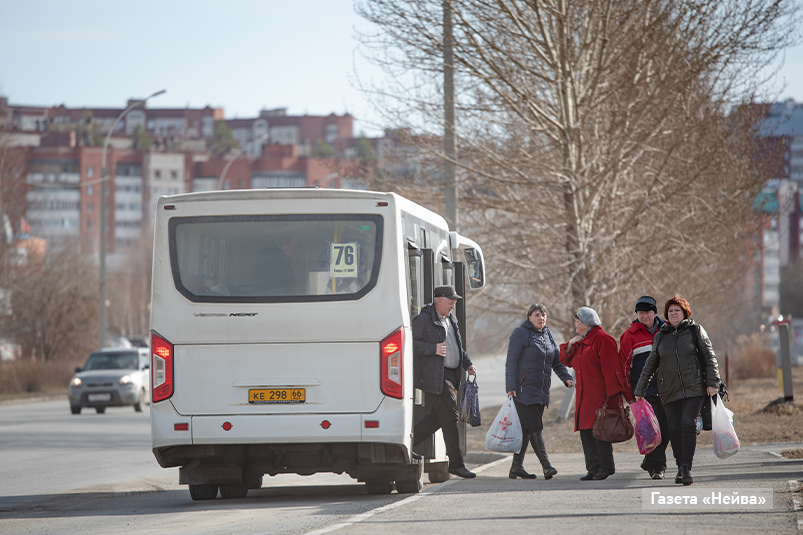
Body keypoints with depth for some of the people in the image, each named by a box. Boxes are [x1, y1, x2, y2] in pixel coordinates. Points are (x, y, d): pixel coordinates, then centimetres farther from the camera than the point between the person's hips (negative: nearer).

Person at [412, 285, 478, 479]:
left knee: (435, 418, 11)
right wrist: (433, 349, -22)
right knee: (450, 418, -8)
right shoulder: (424, 319, -9)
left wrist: (467, 364, 17)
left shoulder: (450, 320, 19)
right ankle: (455, 463, -4)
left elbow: (458, 346, 30)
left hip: (450, 375, 9)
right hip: (435, 377, -9)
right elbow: (412, 343, -14)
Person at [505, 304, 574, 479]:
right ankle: (546, 465, -20)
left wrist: (566, 377, 3)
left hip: (541, 392, 7)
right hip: (524, 390, -7)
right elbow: (511, 362, -7)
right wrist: (511, 387, -15)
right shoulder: (520, 333, -4)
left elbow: (557, 361, 20)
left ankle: (517, 467, 12)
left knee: (526, 428, 8)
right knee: (534, 427, -13)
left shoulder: (547, 335, 17)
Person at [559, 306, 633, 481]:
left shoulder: (602, 339, -9)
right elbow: (566, 360, 25)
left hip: (599, 394, -9)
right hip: (584, 395, 9)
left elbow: (611, 367, -14)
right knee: (585, 430, 5)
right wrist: (570, 345, 7)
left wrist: (611, 393, -19)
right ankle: (593, 468, 9)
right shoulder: (581, 341, 19)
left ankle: (606, 467, -3)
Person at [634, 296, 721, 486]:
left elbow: (709, 357, 4)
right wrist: (640, 390, 18)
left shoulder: (695, 331, 4)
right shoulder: (661, 336, 12)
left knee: (689, 425, -15)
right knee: (675, 429, 1)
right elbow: (650, 365, 18)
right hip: (669, 391, 3)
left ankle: (686, 468, -16)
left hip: (693, 389, -3)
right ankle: (680, 468, 12)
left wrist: (712, 382, -6)